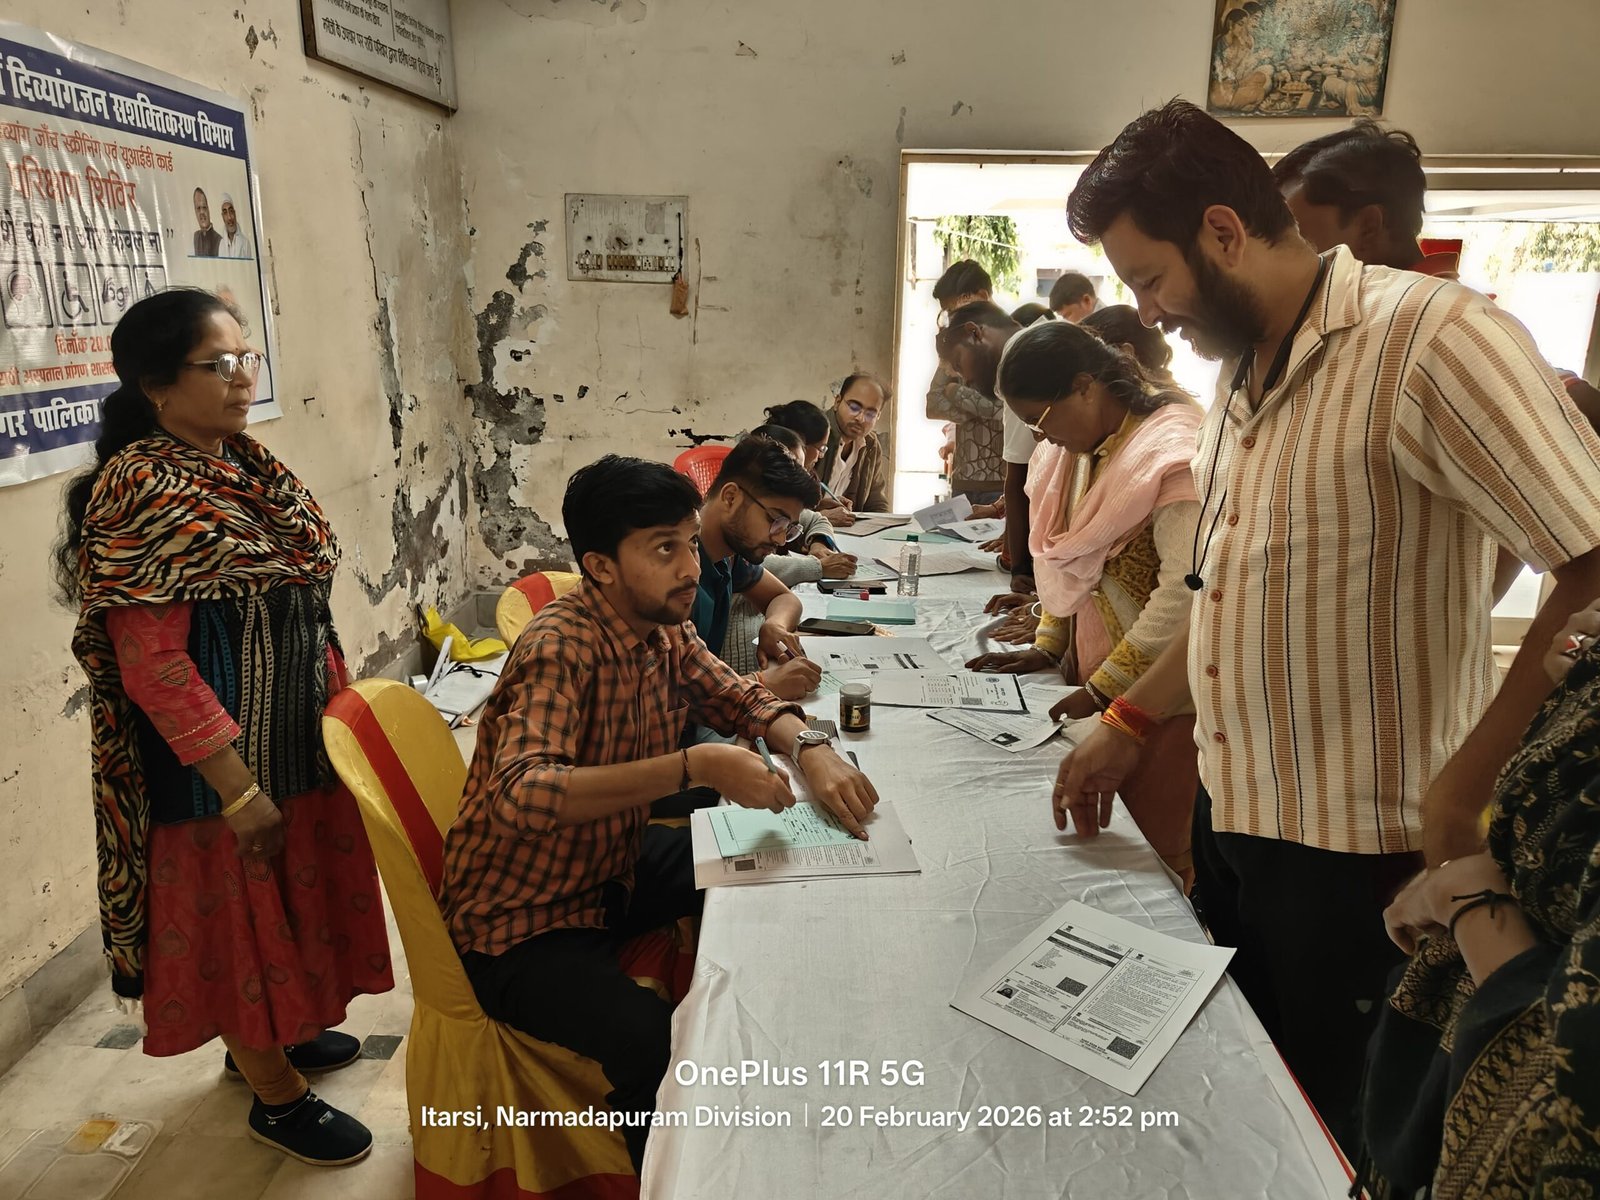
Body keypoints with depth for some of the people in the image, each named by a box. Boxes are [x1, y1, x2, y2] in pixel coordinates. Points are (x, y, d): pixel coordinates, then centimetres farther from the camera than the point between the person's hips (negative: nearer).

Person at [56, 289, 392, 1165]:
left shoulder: (250, 467, 5)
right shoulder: (139, 491, -19)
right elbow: (149, 661, -22)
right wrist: (238, 789, -22)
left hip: (296, 737, 8)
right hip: (218, 761, -8)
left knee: (286, 895, 22)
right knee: (237, 910, 10)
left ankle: (272, 1034, 46)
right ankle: (277, 1096, 30)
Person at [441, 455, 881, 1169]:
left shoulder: (664, 628, -4)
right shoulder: (561, 648, -28)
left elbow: (739, 699, 5)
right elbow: (520, 795, -41)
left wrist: (810, 749, -16)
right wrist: (694, 766, -46)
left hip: (612, 868, 8)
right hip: (522, 922, -8)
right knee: (666, 1048, -27)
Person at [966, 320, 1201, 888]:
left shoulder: (1172, 450, -18)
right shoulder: (1081, 449, 10)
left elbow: (1185, 591, -24)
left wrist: (1104, 688, -20)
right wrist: (1047, 647, 9)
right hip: (1093, 671, 7)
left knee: (1151, 852, 2)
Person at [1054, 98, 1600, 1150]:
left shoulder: (1431, 340, -17)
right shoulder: (1245, 374, 9)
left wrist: (1466, 790, -20)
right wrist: (1129, 724, 13)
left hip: (1362, 850, -7)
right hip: (1232, 815, 7)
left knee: (1334, 1139, 13)